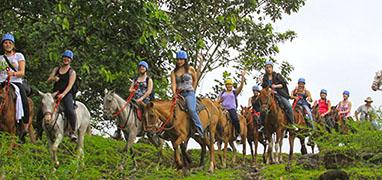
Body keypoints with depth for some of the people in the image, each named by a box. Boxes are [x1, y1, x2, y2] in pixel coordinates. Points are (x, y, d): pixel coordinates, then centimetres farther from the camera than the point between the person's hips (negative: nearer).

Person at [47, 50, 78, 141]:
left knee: (70, 111, -29)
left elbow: (70, 85, -8)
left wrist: (63, 94, -24)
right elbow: (49, 80, 14)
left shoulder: (72, 72, 4)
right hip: (55, 93, 4)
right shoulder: (56, 69, 18)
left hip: (67, 94, -4)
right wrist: (53, 78, -10)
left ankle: (72, 131, -21)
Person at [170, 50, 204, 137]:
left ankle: (200, 129, -27)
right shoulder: (174, 72, 10)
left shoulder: (190, 69, 7)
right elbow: (173, 83, -4)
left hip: (189, 93, -4)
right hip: (178, 94, 4)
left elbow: (195, 80, 21)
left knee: (191, 109, -28)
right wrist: (174, 92, -22)